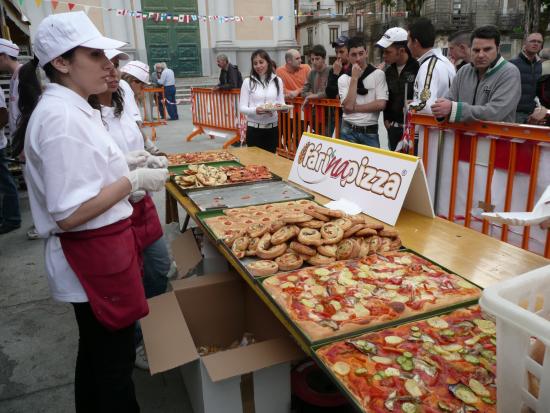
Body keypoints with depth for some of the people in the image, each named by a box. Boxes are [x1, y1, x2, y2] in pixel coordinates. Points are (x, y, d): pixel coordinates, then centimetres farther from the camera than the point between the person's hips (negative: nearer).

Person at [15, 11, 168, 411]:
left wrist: (126, 163, 10)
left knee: (96, 349, 27)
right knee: (116, 359, 9)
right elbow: (68, 214, -26)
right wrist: (134, 180, -19)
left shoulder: (69, 107, 8)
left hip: (97, 247, 10)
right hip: (96, 254, -10)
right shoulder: (61, 117, -22)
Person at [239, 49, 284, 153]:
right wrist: (255, 110, -25)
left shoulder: (277, 80, 5)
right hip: (254, 128, -2)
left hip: (272, 128, 2)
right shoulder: (248, 81, -3)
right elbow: (242, 107, -5)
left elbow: (281, 103, 7)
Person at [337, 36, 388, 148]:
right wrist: (354, 78, -10)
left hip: (370, 132, -1)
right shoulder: (343, 79, 3)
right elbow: (348, 106, -11)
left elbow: (381, 104, -10)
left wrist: (355, 108, -9)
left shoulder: (378, 74, -1)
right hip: (348, 131, 1)